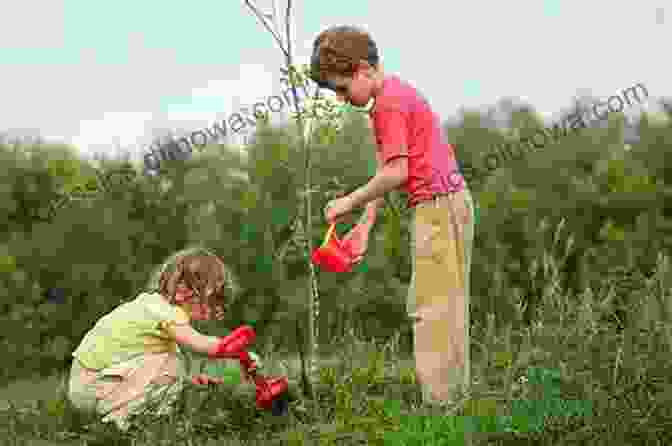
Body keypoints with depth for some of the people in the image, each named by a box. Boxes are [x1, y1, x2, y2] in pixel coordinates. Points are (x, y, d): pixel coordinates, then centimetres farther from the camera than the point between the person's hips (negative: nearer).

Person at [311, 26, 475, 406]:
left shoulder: (389, 104, -15)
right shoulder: (396, 94, 17)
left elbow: (396, 173, -20)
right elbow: (386, 171, 15)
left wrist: (350, 202, -9)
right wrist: (365, 225, 11)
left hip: (437, 204, -11)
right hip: (450, 203, 11)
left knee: (431, 308, -7)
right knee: (444, 308, 14)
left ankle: (438, 401, -5)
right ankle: (455, 395, 21)